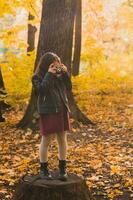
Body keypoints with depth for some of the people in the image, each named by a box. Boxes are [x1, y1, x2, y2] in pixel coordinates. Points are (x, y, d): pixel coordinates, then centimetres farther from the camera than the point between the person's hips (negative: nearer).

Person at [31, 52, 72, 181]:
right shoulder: (37, 77, -5)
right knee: (46, 140, 2)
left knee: (62, 139, 8)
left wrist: (65, 73, -3)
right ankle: (43, 169, 15)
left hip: (62, 110, 5)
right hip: (48, 112, -5)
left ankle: (62, 168, 18)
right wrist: (49, 74, -20)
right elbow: (42, 90, -21)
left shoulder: (58, 75, 9)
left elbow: (68, 88, 7)